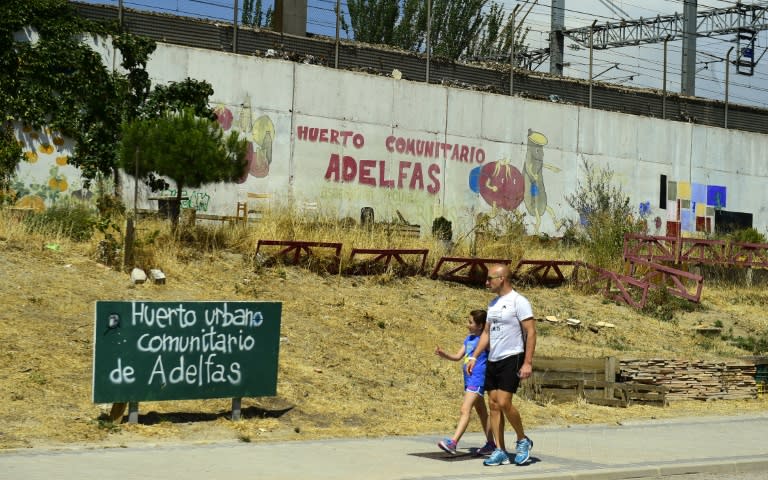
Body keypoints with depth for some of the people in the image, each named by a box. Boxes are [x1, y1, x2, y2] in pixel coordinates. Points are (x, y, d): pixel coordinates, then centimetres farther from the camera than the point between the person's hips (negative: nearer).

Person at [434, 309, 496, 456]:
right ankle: (490, 444, 24)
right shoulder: (469, 338, 14)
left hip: (477, 379, -10)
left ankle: (453, 443, -28)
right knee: (481, 411, 16)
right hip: (468, 379, 10)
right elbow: (458, 356, 15)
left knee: (465, 409, -18)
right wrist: (443, 354, -1)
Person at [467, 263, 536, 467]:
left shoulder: (518, 302, -11)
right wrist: (474, 357, 12)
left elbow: (531, 332, -14)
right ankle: (500, 452, 7)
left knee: (504, 402, -15)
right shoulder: (493, 304, 15)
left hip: (512, 359, -8)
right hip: (493, 360, 8)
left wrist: (528, 363, -20)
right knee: (494, 405, 4)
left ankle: (523, 440, 6)